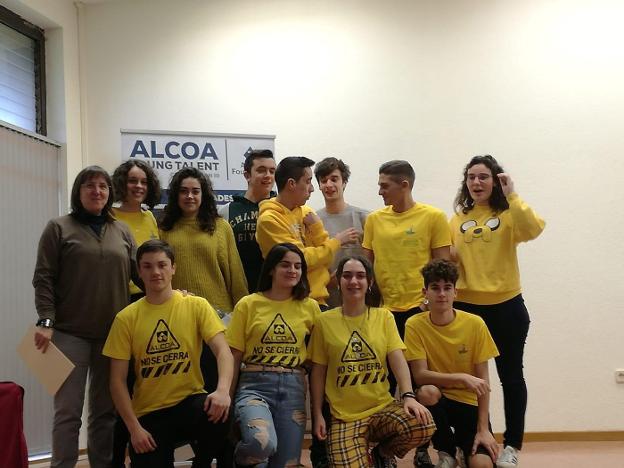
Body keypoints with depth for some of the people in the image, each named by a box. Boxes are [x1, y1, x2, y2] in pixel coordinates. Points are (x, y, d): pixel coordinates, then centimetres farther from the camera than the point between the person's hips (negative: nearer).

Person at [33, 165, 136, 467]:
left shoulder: (122, 232, 13)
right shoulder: (59, 228, 3)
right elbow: (43, 279, -3)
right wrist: (46, 321, -12)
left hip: (113, 334, 3)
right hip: (70, 333, -3)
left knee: (106, 410, 10)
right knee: (68, 411, -1)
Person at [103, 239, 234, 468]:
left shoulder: (197, 306, -3)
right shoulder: (126, 318, -3)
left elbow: (223, 351, -13)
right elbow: (118, 380, -2)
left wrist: (223, 389, -33)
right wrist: (134, 427, -11)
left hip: (189, 401, 0)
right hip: (148, 413, 1)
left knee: (219, 413, -32)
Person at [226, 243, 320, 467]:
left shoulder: (310, 307, 8)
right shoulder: (248, 304, 2)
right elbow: (234, 357, 4)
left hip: (293, 388, 3)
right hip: (255, 384, -3)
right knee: (262, 442, -29)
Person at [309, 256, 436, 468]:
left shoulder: (384, 316, 6)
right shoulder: (324, 321, 2)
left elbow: (398, 360, -4)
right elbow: (318, 372, 5)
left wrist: (408, 396, -20)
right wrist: (317, 414, 0)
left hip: (384, 407, 2)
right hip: (344, 417, -1)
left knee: (424, 424, -28)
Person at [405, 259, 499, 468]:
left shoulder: (475, 324, -9)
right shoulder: (415, 325, -10)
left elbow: (483, 380, -6)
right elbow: (420, 376, -16)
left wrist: (483, 429, -12)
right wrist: (462, 378, -28)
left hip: (469, 403, 0)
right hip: (437, 402, 0)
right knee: (427, 392, -35)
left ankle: (466, 447, 15)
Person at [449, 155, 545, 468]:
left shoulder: (509, 215, -4)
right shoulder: (458, 220, 5)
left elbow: (533, 229, -25)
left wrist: (511, 196, -23)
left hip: (506, 307, -2)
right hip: (466, 307, 3)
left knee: (510, 376, 10)